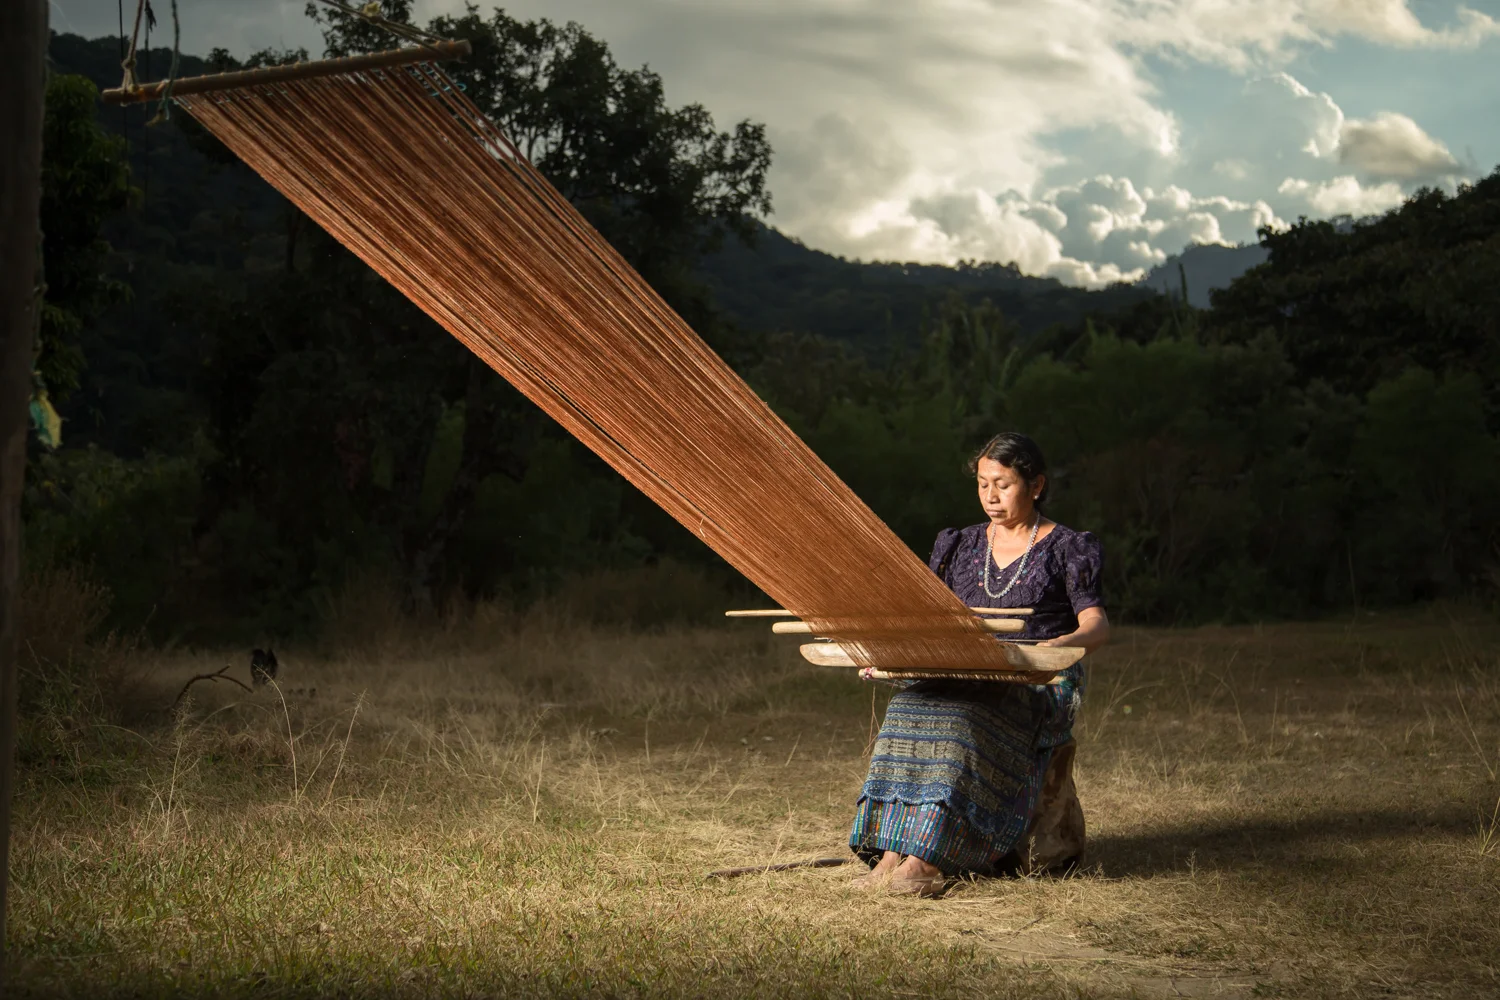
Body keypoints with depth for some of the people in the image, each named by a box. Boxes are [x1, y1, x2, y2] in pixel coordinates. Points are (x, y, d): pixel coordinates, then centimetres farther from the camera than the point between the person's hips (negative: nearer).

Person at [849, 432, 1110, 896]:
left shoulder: (1066, 549, 4)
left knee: (964, 716, -36)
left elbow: (1097, 623, -6)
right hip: (970, 678, 4)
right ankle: (894, 849, -35)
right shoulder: (963, 546, 18)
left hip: (1041, 684, -4)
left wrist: (1061, 644, -29)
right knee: (908, 705, -29)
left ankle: (929, 859, -44)